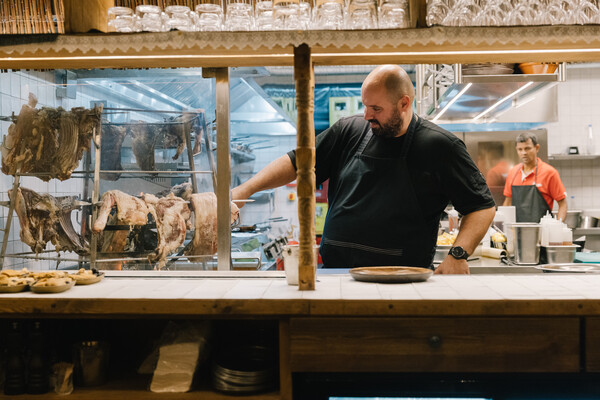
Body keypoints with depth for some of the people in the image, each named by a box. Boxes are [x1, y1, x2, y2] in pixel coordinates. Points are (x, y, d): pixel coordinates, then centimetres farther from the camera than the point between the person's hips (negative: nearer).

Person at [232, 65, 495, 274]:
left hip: (401, 283, -3)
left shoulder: (440, 146, 2)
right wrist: (246, 189, 4)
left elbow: (483, 207, 4)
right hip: (335, 276, 3)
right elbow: (296, 163, 17)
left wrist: (459, 255, -12)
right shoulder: (348, 131, 12)